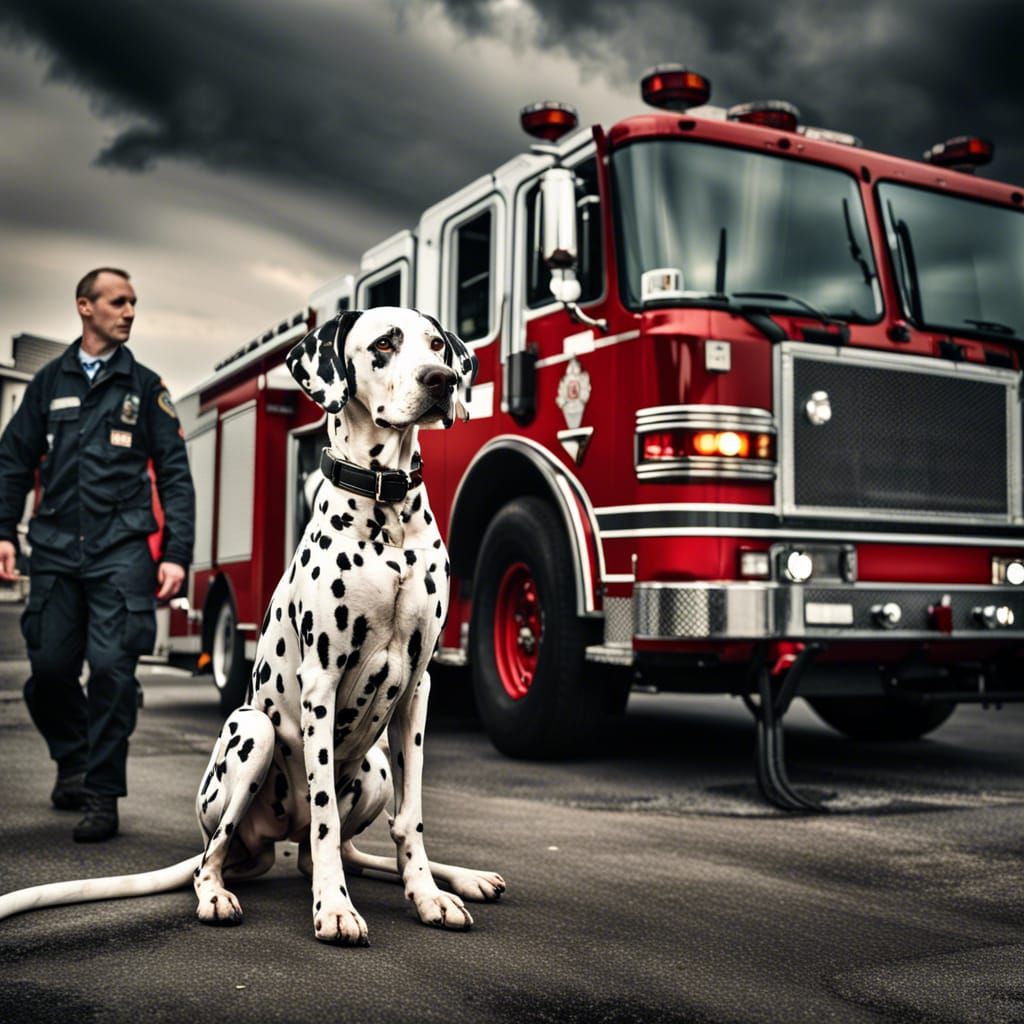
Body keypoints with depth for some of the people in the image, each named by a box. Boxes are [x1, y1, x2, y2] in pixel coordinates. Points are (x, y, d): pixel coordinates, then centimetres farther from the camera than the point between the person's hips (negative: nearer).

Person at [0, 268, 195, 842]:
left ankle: (103, 795, 0)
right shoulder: (50, 382, 14)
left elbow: (175, 475, 5)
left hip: (121, 551, -2)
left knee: (111, 667, -9)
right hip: (57, 550, 2)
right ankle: (72, 758, 29)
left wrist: (177, 554, -4)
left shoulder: (145, 387, 9)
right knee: (50, 666, 3)